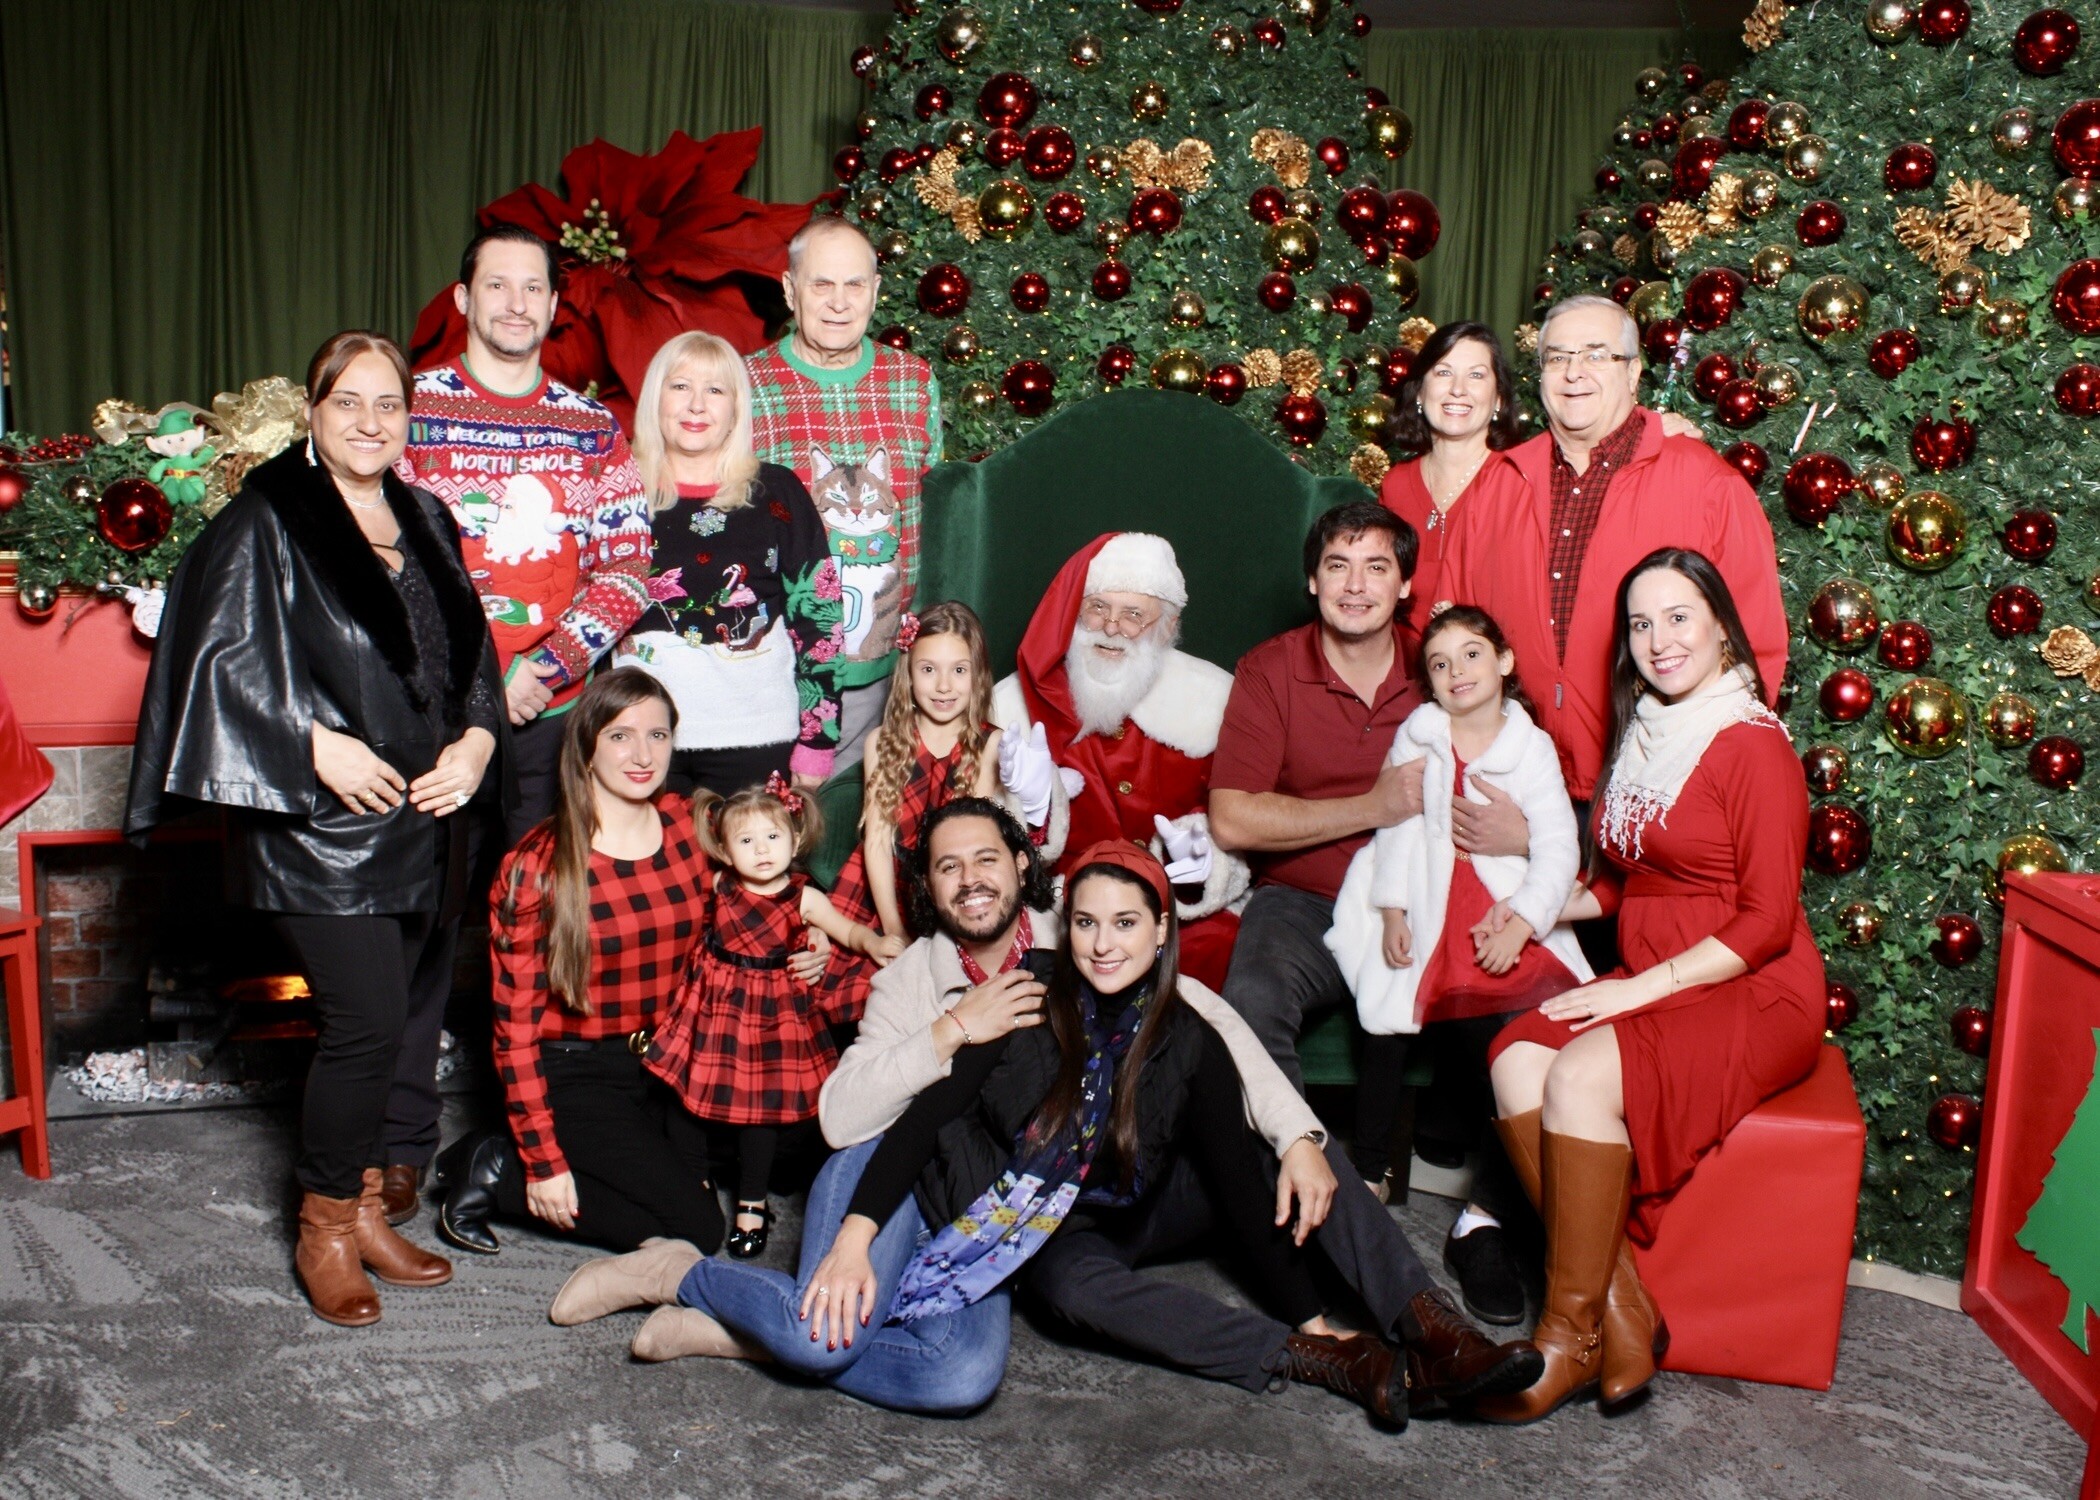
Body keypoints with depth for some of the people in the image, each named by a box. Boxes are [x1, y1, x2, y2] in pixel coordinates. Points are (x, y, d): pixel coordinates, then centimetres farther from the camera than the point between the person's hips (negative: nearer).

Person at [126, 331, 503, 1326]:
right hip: (320, 822, -6)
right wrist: (316, 743, -18)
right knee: (366, 1022, -11)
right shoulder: (264, 519, -3)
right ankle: (324, 1231, 9)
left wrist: (476, 741, -1)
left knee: (412, 1019, 9)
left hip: (428, 816, 7)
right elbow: (220, 654, -9)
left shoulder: (425, 524, 15)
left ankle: (368, 1212, 24)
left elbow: (472, 653, 17)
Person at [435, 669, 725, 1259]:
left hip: (664, 1060, 6)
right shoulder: (537, 867, -15)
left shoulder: (687, 824, -2)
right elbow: (516, 1022, -13)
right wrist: (543, 1161, -14)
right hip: (576, 1071, -5)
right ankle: (499, 1168, 3)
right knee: (694, 1227, -12)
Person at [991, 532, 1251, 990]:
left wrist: (1204, 849, -13)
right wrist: (1031, 801, -16)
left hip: (1179, 899, 0)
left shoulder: (1212, 698, 3)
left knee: (1217, 942, -30)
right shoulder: (1017, 702, 3)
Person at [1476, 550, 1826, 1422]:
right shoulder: (1643, 736, 15)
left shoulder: (1753, 745, -9)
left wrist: (1636, 989, -18)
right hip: (1651, 989, 7)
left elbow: (1766, 923, -14)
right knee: (1517, 1060, -22)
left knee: (1582, 1075, -31)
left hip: (1753, 997, -7)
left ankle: (1571, 1331, -16)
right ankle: (1623, 1314, -18)